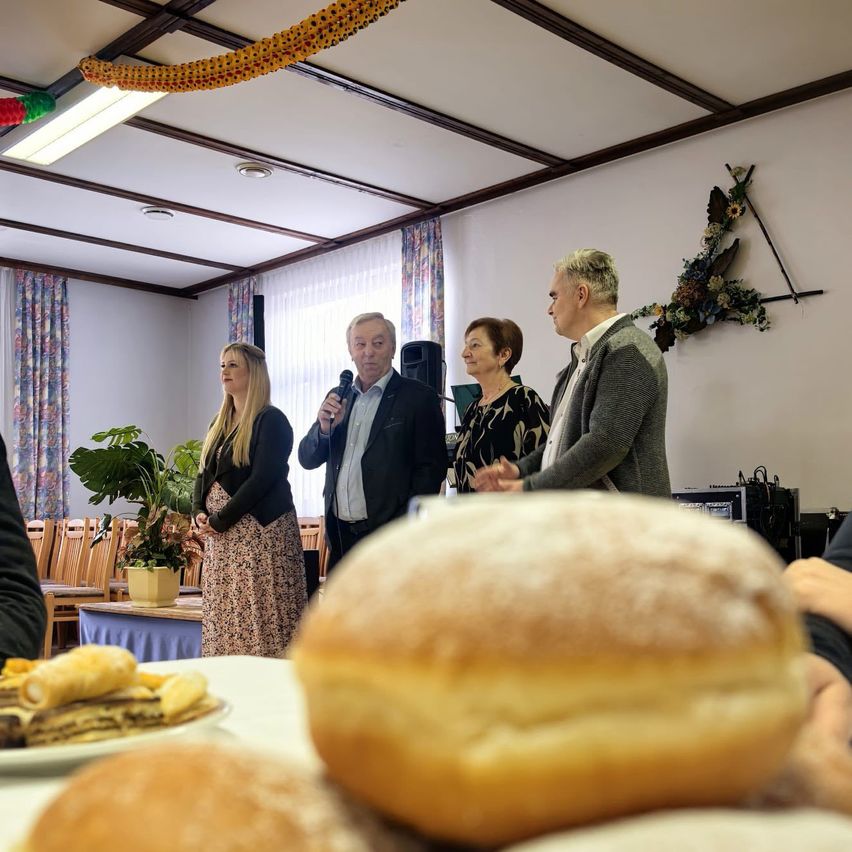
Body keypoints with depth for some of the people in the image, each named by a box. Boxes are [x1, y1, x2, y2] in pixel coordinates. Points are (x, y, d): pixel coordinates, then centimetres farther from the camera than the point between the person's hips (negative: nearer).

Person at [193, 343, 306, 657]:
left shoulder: (271, 421, -6)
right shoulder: (220, 424, 18)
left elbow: (261, 480, -14)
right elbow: (204, 475, 18)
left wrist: (220, 520, -13)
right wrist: (199, 513, -1)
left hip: (260, 533, -8)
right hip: (220, 537, 8)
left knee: (258, 619, -9)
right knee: (222, 620, 6)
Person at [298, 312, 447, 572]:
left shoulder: (419, 398, -4)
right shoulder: (339, 398, 12)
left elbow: (431, 468, -8)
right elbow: (307, 460, 13)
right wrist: (324, 427, -7)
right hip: (340, 534, 5)